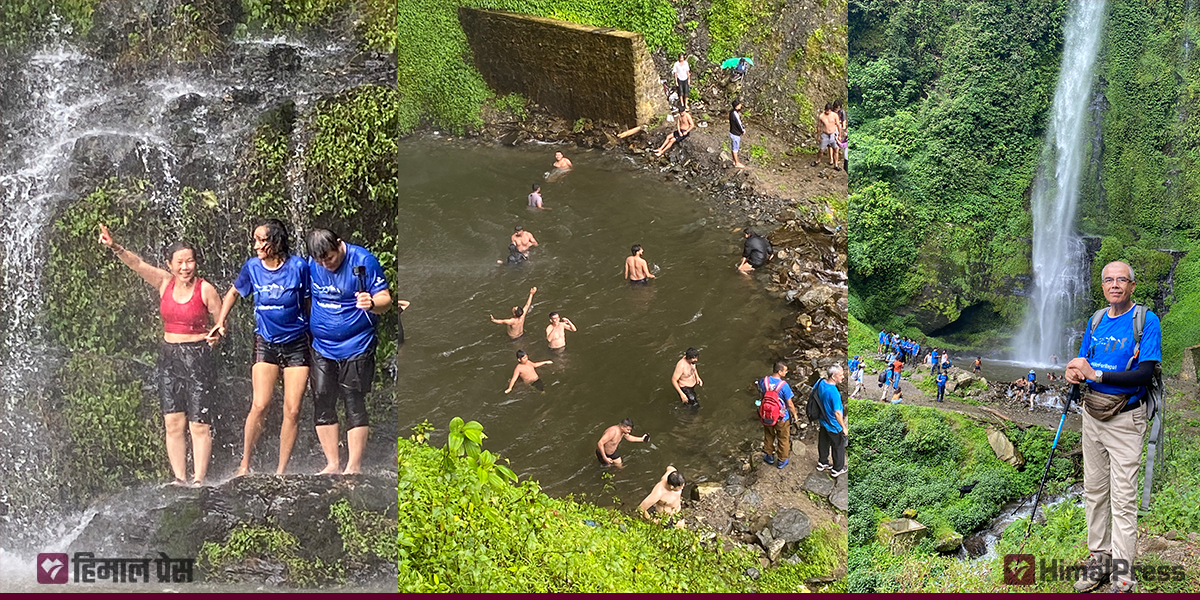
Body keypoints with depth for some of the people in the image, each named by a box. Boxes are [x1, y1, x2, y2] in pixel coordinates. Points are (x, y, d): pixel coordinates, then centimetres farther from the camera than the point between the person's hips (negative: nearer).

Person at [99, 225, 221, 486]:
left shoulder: (205, 290, -5)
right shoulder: (164, 283, 4)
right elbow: (137, 264, -8)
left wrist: (216, 335, -15)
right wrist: (115, 248, -23)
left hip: (198, 358, -4)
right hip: (168, 357, 4)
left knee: (199, 424, -6)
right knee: (173, 423, 3)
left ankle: (199, 480, -2)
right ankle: (180, 479, 8)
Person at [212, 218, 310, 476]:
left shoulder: (298, 266, -9)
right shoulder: (252, 267, -2)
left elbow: (309, 303, 1)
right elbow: (234, 293, 17)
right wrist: (220, 321, 9)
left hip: (296, 344, -1)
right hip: (265, 343, 1)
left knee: (292, 410, -2)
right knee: (260, 406, -11)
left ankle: (281, 471, 7)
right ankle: (245, 463, 3)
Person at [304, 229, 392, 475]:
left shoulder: (363, 261, -12)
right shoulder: (311, 264, 2)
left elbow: (385, 298, -13)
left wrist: (371, 304, -34)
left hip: (356, 346, -5)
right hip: (322, 347, 5)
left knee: (354, 405, -5)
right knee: (322, 404, 4)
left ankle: (354, 467, 2)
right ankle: (332, 464, 13)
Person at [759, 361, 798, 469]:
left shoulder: (763, 381, -16)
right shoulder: (784, 385, -29)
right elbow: (789, 404, -20)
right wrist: (795, 414, -2)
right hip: (782, 418, -4)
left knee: (769, 436, 27)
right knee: (783, 439, 19)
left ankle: (769, 457, 45)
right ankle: (781, 461, 35)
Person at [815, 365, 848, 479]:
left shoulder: (821, 383, -12)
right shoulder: (834, 392, -36)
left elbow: (815, 394, 7)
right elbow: (837, 413, -31)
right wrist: (844, 427, -17)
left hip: (823, 421, 8)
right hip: (834, 426, -7)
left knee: (824, 443, 27)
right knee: (838, 447, 15)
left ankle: (822, 463, 47)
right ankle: (837, 469, 33)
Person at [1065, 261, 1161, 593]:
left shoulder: (1146, 320, -10)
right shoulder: (1096, 321, 9)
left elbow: (1145, 373, -19)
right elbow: (1082, 363, 14)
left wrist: (1097, 375, -25)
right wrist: (1074, 373, -10)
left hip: (1125, 419, -6)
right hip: (1093, 414, 6)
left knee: (1123, 498, -6)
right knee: (1094, 491, 13)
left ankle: (1123, 573, -1)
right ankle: (1099, 557, 24)